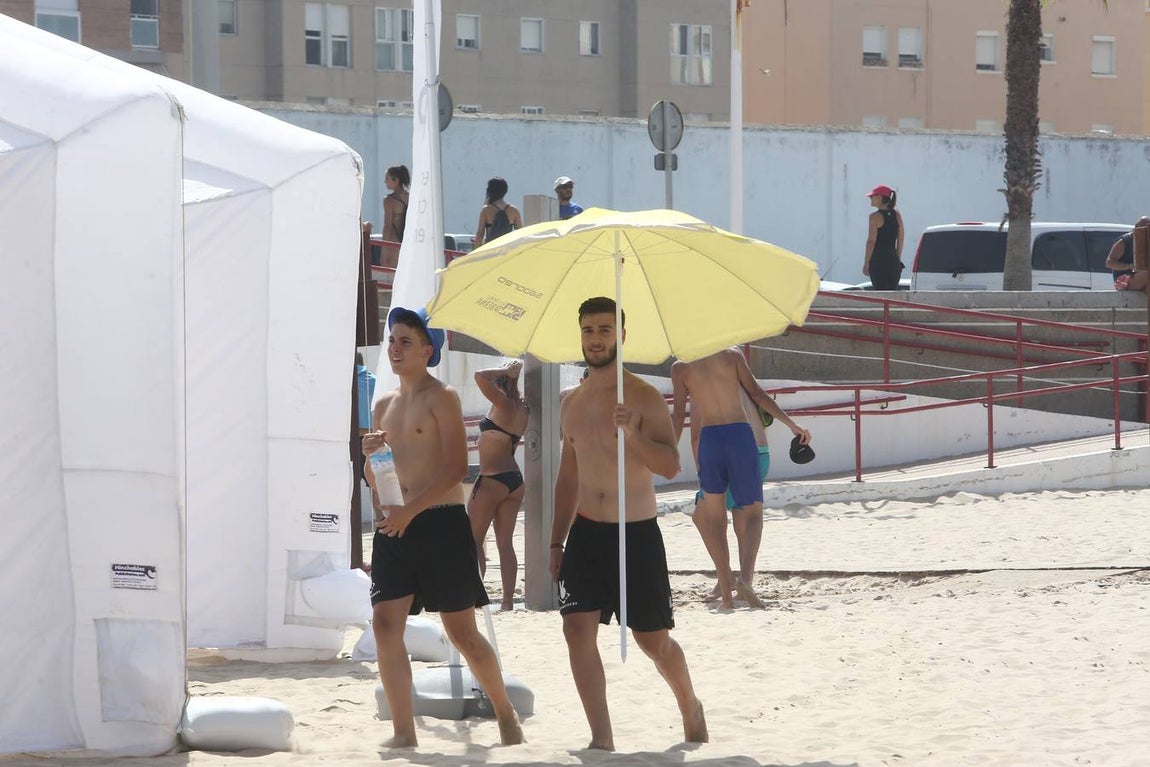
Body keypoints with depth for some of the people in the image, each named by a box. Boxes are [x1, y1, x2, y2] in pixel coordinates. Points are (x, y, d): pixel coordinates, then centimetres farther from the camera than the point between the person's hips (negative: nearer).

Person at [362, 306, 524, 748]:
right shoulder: (385, 405, 15)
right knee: (385, 623, -8)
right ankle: (404, 734, -5)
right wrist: (370, 455, -1)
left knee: (461, 631, 0)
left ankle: (506, 715, 19)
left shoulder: (441, 398, -5)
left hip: (441, 522, -6)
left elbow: (457, 468, -14)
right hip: (395, 526, 6)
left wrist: (411, 510, -20)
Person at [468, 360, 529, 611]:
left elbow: (480, 376, -22)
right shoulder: (521, 409, 9)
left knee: (474, 541, 1)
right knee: (505, 544, 9)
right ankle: (508, 600, 6)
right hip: (515, 482, 8)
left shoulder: (504, 404, -13)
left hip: (492, 480, -8)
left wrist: (506, 371, -10)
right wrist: (514, 375, 21)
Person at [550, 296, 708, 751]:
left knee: (654, 641, 6)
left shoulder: (643, 398, -8)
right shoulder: (572, 404, 9)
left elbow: (670, 467, -17)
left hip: (637, 534, -4)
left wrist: (633, 433, -33)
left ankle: (691, 710, 33)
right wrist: (557, 542, 15)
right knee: (578, 629, -12)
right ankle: (602, 739, -8)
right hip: (586, 532, 4)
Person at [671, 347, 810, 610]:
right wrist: (791, 424, 6)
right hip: (740, 433, 0)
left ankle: (726, 590, 4)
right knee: (752, 513, 8)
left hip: (709, 439, 0)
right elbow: (757, 394, 2)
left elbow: (678, 414, 2)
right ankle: (746, 578, -16)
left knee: (712, 516, 14)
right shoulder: (731, 354, 7)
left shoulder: (681, 367, 6)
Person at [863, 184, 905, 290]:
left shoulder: (875, 217, -9)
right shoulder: (897, 215, 8)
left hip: (878, 261, -5)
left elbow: (871, 241, -11)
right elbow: (900, 240, 11)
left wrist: (866, 263, -6)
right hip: (893, 261, 5)